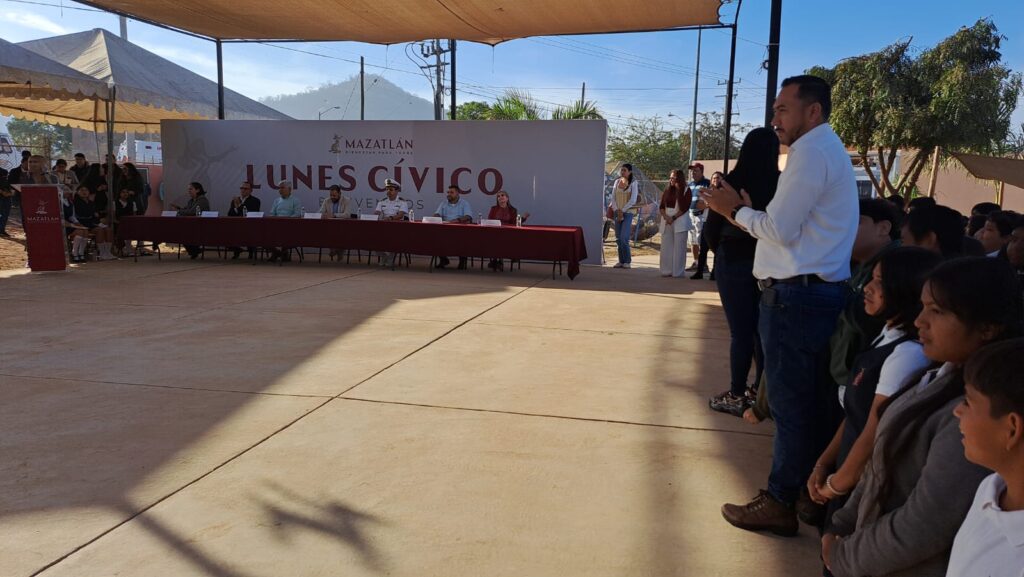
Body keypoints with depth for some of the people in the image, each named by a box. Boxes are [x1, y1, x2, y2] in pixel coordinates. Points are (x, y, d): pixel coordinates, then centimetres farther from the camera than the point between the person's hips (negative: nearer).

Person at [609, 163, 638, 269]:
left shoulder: (633, 183, -4)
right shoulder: (617, 182, 9)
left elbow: (633, 200, -12)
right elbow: (613, 198, 7)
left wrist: (622, 211, -13)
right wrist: (616, 211, -6)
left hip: (627, 213, -5)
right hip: (617, 213, 5)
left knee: (623, 238, -14)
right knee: (618, 239, 5)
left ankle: (627, 261, -1)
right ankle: (621, 261, 13)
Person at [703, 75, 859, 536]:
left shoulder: (811, 152, -12)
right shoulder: (830, 151, 21)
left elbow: (781, 231, -18)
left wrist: (736, 210, -3)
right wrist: (746, 212, 11)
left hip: (796, 295, -10)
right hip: (819, 292, 10)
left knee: (791, 403, -2)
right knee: (810, 401, 17)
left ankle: (780, 504, 8)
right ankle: (807, 492, 29)